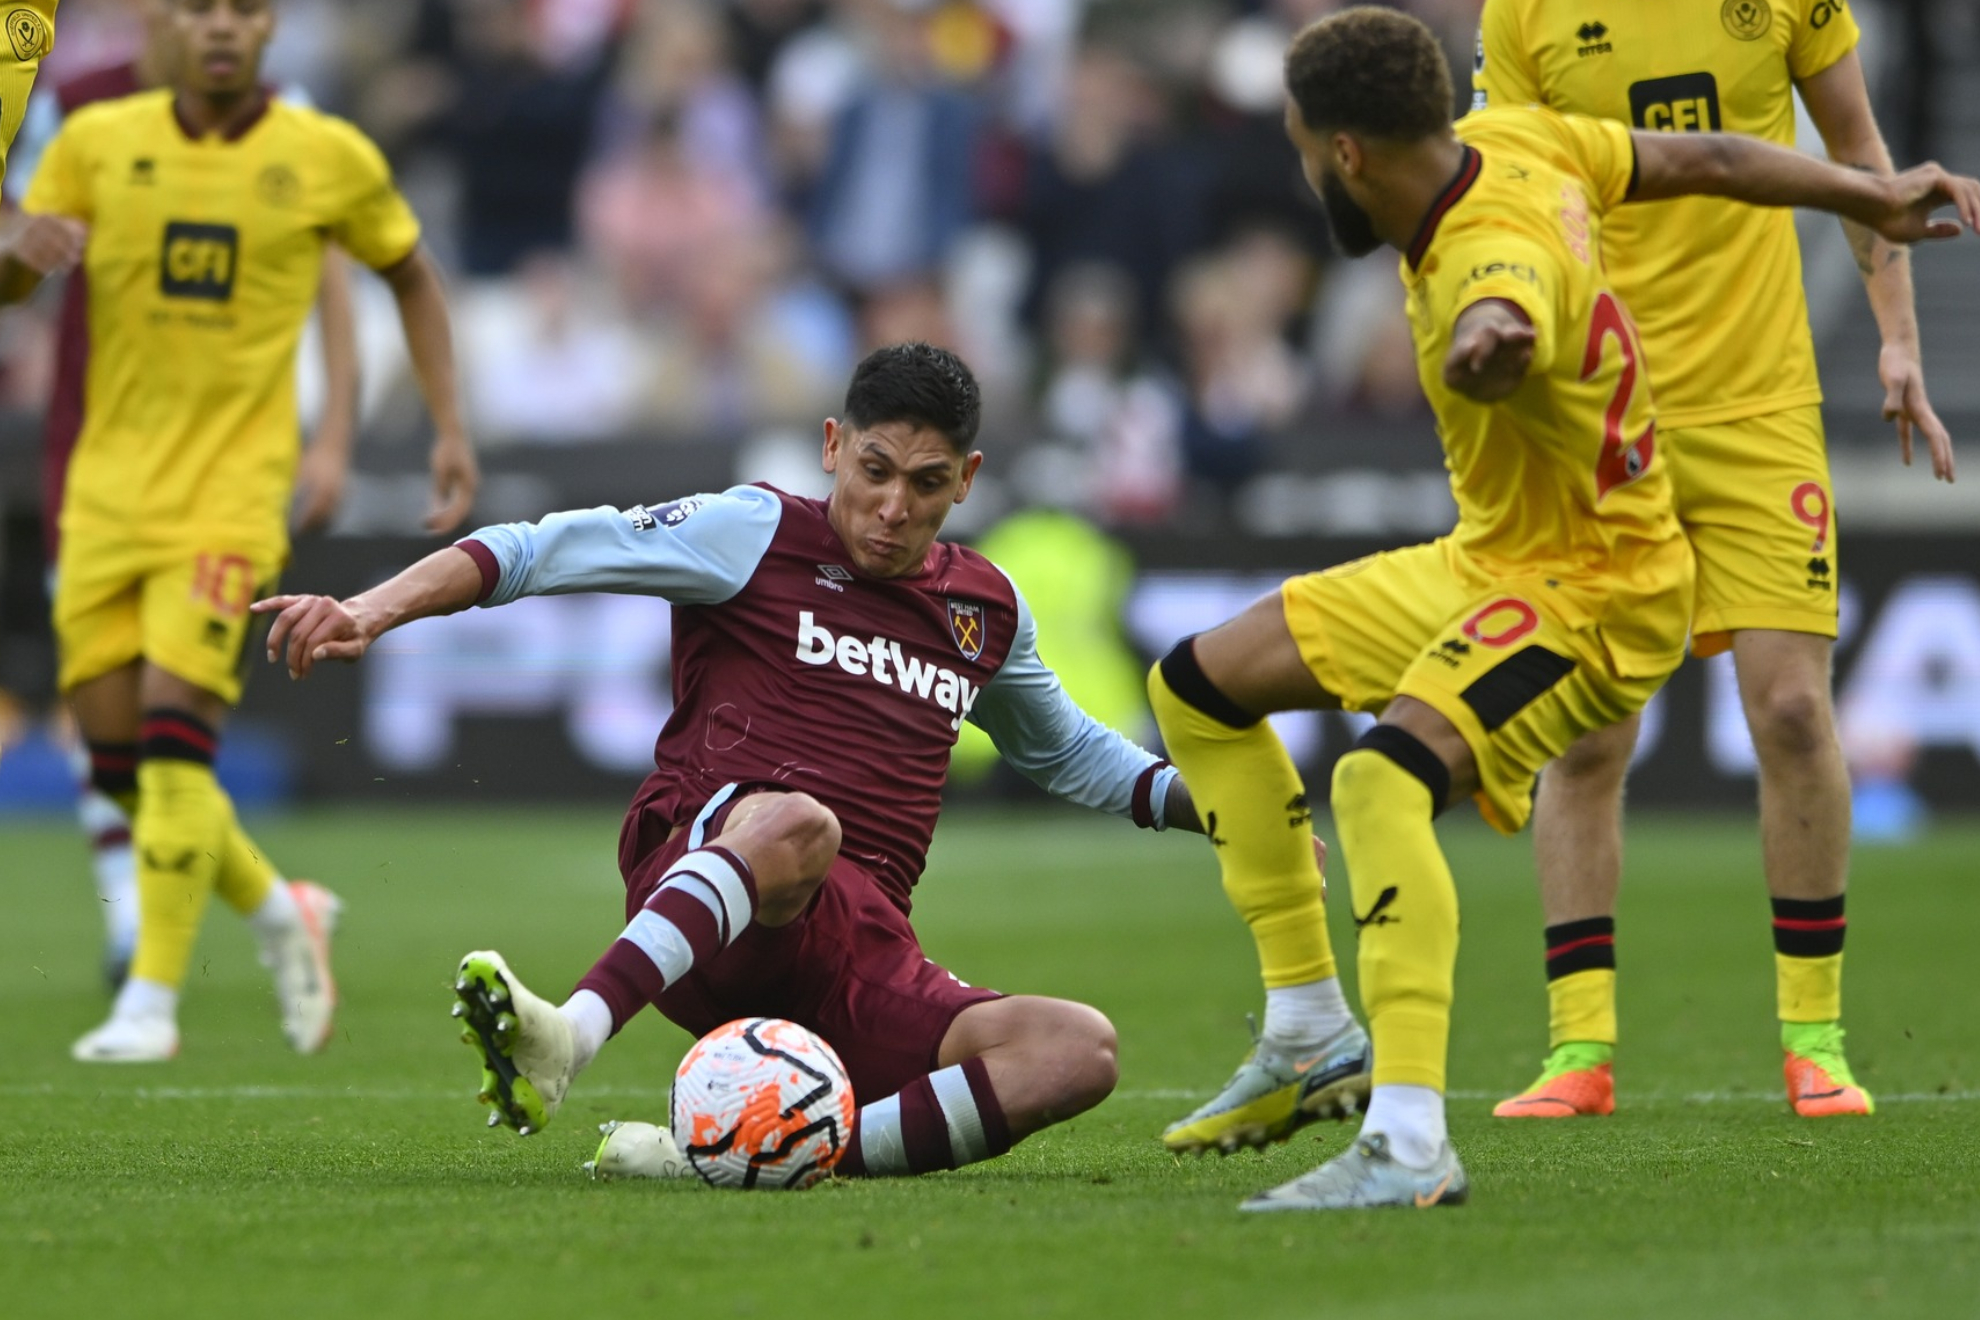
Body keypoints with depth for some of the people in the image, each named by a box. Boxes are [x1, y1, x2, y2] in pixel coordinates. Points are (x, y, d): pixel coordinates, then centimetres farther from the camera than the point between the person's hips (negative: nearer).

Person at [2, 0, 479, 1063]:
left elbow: (410, 275, 15)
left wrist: (450, 431, 8)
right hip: (109, 487, 3)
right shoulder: (100, 140, 3)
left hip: (232, 488, -3)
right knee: (117, 757, 2)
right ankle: (280, 914, 26)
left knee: (174, 728, -19)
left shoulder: (329, 158, 0)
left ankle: (153, 1000, -12)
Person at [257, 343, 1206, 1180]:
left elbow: (1067, 753, 41)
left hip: (861, 958, 5)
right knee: (796, 822, -42)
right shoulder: (760, 536, 5)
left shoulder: (986, 608, 21)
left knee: (1080, 1052, -22)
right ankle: (563, 1040, -62)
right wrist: (373, 612, -15)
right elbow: (541, 552, -1)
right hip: (694, 869, -5)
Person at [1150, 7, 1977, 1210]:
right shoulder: (1505, 144, -5)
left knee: (1384, 777, -37)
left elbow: (1505, 318, -59)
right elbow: (1700, 161, 6)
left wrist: (1490, 341, -84)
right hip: (1484, 564, 11)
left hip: (1592, 594, -11)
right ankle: (1312, 1037, 19)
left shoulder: (1494, 259, -33)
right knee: (1197, 688, 15)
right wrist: (1874, 200, 19)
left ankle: (1409, 1147, -43)